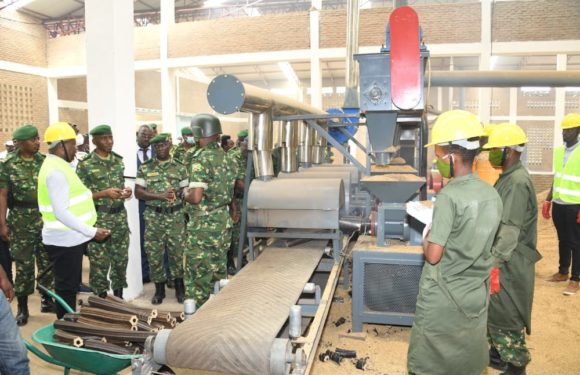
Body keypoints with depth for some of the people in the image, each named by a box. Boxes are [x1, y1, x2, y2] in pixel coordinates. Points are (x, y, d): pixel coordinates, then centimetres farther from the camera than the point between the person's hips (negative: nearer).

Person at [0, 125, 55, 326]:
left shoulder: (45, 161, 4)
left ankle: (46, 300, 25)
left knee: (48, 262, 9)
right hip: (21, 220, -3)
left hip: (46, 218, 3)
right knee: (23, 264, 3)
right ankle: (22, 307, 15)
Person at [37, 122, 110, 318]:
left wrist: (88, 230, 17)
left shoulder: (59, 166, 12)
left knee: (71, 286, 19)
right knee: (66, 288, 3)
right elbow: (61, 212, -25)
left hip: (70, 237, 10)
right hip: (65, 240, -10)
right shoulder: (56, 171, -20)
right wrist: (91, 232, -21)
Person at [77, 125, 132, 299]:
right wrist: (104, 193, -20)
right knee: (99, 262, 2)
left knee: (121, 259, 10)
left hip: (120, 216, 5)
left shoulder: (119, 160, 8)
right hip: (98, 218, -4)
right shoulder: (85, 165, -8)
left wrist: (126, 191, -3)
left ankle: (119, 298, 25)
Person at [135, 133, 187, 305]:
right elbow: (138, 192, -4)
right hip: (153, 217, 0)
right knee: (154, 253, 6)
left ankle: (179, 287, 22)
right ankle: (159, 289, 22)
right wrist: (160, 196, -17)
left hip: (176, 215, 0)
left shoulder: (179, 167, 4)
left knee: (177, 252, 4)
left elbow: (186, 191, 7)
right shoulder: (145, 168, 3)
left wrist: (177, 194, -16)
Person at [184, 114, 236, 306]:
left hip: (205, 224, -8)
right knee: (219, 269, 18)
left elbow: (196, 197, -25)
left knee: (197, 272, 4)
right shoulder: (224, 156, 7)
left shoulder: (201, 159, -17)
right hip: (224, 220, 8)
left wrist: (185, 194, -5)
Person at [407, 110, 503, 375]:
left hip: (444, 296, -6)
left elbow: (433, 256, -21)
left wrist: (426, 238, -1)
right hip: (476, 294, 7)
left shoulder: (448, 196, -22)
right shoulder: (492, 195, -1)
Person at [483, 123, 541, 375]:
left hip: (509, 264, -9)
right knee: (493, 310, 20)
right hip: (500, 258, 9)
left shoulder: (518, 182, -22)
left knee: (506, 315, 4)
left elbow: (510, 231, -27)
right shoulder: (507, 178, 8)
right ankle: (496, 352, 37)